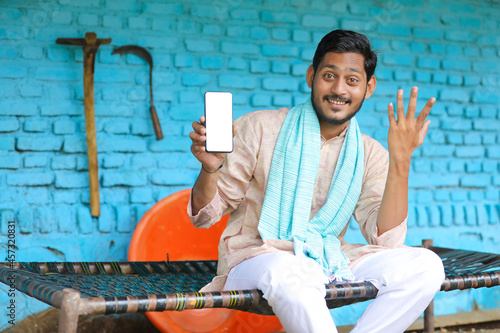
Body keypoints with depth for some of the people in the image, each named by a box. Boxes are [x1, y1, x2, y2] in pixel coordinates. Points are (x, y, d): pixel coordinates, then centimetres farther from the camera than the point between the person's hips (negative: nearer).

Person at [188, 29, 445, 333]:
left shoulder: (369, 155, 7)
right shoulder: (260, 128, -2)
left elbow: (387, 240, -7)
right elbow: (205, 215, -1)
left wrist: (401, 161, -17)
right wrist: (210, 168, -24)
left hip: (328, 261, 4)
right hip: (256, 257, -4)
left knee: (426, 265, -18)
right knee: (288, 273, -41)